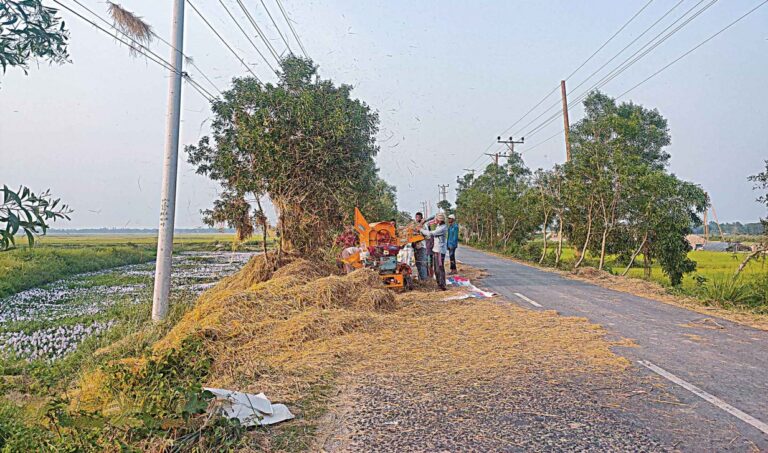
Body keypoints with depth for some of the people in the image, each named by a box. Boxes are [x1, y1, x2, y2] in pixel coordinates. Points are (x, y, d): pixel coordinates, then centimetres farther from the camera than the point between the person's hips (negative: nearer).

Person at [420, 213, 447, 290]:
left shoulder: (443, 228, -16)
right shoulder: (438, 226, 13)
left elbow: (431, 233, -19)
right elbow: (432, 235, 17)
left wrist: (422, 230, -9)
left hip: (440, 250, -9)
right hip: (435, 249, 9)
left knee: (440, 267, -8)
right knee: (435, 268, 13)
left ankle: (442, 285, -4)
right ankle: (439, 283, 22)